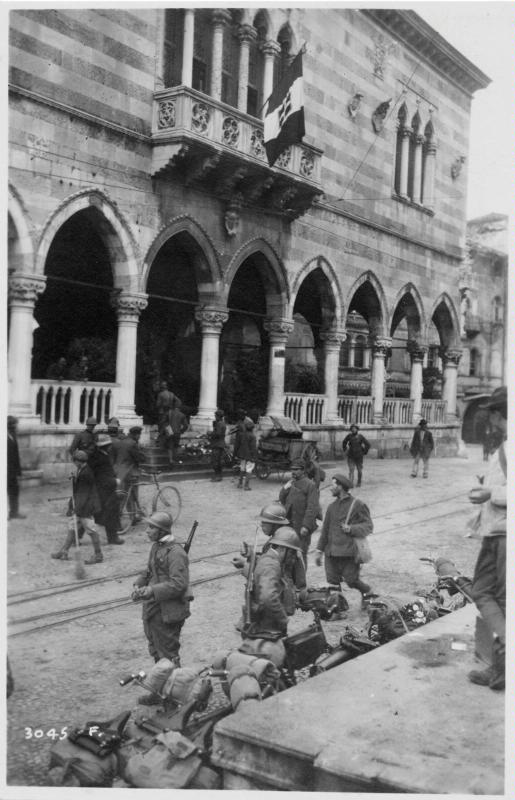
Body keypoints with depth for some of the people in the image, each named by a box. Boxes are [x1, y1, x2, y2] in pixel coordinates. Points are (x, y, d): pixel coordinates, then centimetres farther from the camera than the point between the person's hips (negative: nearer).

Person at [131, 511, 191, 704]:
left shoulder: (175, 553, -21)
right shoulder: (156, 547, 9)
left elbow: (178, 584, -26)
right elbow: (149, 572, 20)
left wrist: (151, 591, -27)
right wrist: (138, 585, 1)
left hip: (168, 612, -9)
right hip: (153, 610, 9)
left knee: (168, 654, 2)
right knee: (156, 651, 19)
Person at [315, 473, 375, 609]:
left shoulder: (357, 505, -3)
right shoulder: (332, 506, 14)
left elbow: (368, 526, -5)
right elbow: (325, 530, 18)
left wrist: (351, 529, -19)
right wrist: (319, 551, 16)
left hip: (349, 552, -5)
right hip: (331, 552, 5)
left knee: (351, 580, -1)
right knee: (333, 582, 3)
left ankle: (366, 592, 29)